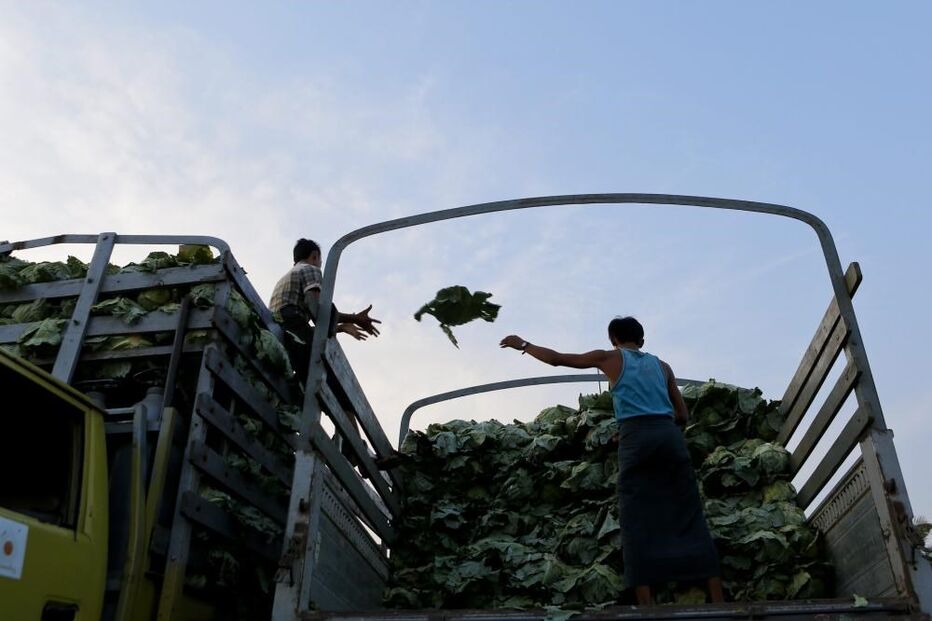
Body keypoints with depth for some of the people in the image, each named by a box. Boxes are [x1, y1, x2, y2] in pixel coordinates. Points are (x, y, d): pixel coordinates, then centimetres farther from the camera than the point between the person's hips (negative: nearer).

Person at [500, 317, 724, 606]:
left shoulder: (610, 358, 15)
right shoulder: (661, 365, 24)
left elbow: (556, 359, 19)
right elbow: (683, 415, 23)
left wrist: (523, 345, 32)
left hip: (636, 437, -3)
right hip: (669, 435, 3)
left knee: (637, 521, 0)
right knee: (690, 519, 6)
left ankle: (646, 604, -5)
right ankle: (718, 600, 5)